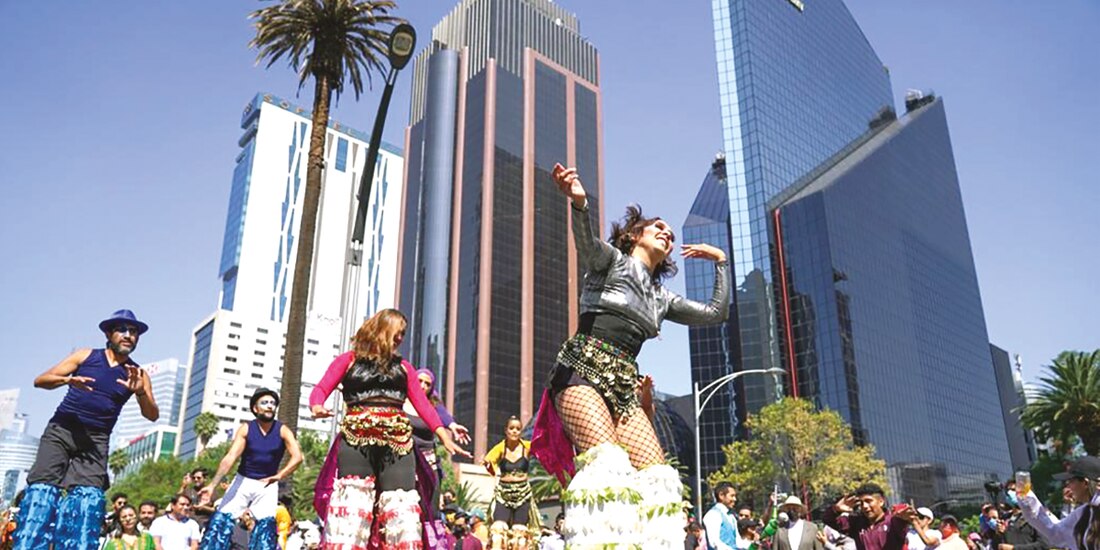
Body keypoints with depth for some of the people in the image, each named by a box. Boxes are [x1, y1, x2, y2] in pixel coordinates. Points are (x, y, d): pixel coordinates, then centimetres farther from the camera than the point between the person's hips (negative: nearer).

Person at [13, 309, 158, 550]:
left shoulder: (137, 374, 6)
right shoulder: (86, 356, 7)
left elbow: (152, 415, -3)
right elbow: (40, 380, 1)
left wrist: (140, 392, -24)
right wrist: (68, 380, -21)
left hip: (96, 440, 0)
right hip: (61, 430, 0)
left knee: (89, 498, -14)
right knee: (42, 490, -12)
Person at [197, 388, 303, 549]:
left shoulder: (282, 431, -10)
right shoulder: (246, 429, -11)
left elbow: (297, 457, -20)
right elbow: (230, 457, -20)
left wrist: (279, 476, -31)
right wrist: (213, 484, -29)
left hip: (268, 484, 0)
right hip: (243, 481, 0)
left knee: (266, 524, -9)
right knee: (221, 519, -7)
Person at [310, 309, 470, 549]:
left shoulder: (402, 367, 20)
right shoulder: (349, 360, 13)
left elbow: (422, 403, 13)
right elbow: (321, 390, 5)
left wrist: (445, 438, 3)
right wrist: (317, 407, -20)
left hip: (397, 441, 2)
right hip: (357, 439, -2)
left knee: (401, 503, -5)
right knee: (352, 502, -8)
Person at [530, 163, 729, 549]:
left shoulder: (662, 297, 28)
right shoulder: (611, 259, 10)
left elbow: (715, 313, 27)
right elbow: (585, 241, -13)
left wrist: (720, 261, 31)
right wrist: (579, 203, -36)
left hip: (624, 386, 6)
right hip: (582, 370, -6)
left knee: (657, 476, -13)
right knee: (608, 461, -30)